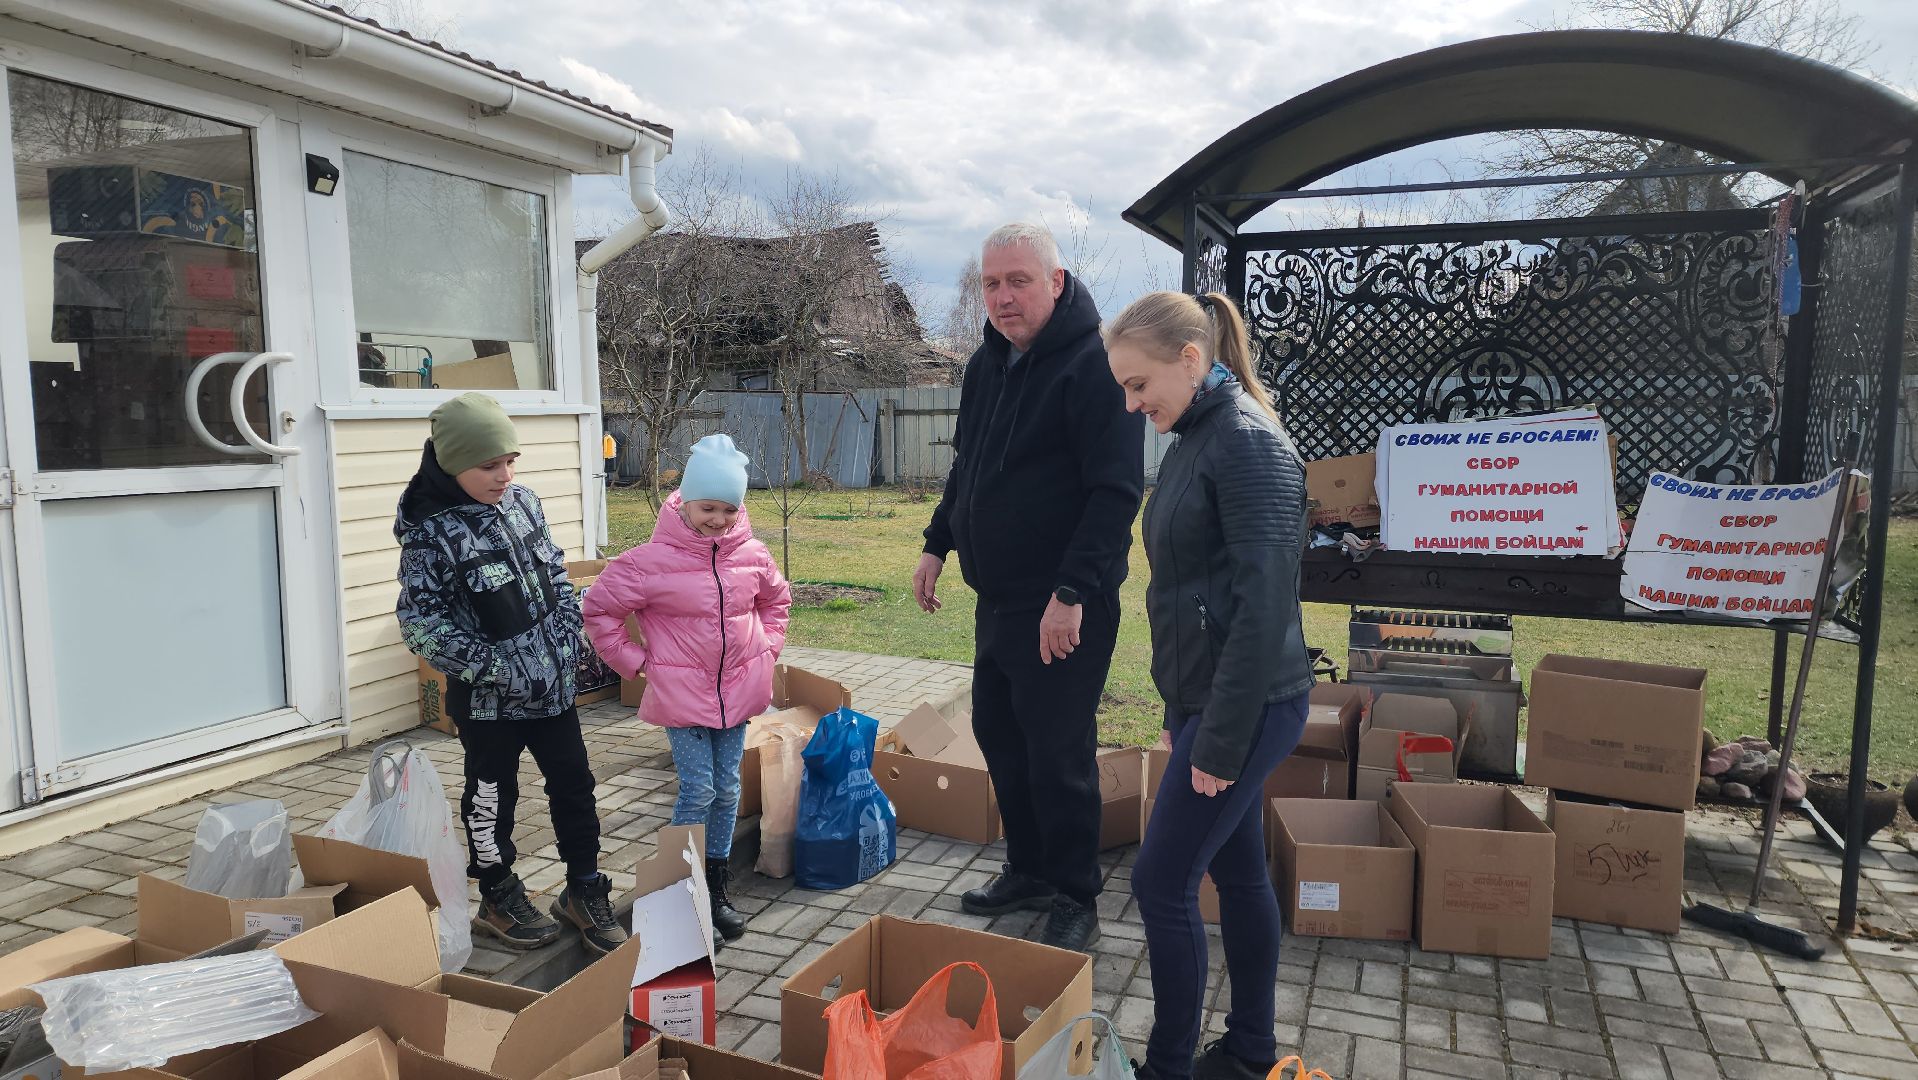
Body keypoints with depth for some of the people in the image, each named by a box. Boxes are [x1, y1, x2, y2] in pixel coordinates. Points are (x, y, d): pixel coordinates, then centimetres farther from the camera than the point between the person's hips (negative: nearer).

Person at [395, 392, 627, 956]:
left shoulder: (522, 502, 1)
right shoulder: (431, 531, -17)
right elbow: (421, 622, -17)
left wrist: (569, 635, 1)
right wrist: (495, 667, -20)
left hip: (553, 683, 5)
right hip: (488, 698, -5)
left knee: (574, 785, 12)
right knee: (491, 799, 13)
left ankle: (583, 891, 28)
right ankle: (499, 899, 33)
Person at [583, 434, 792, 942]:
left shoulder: (751, 554, 0)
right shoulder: (654, 560, -14)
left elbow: (776, 598, 21)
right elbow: (600, 609, -5)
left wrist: (767, 647, 11)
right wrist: (636, 660, -6)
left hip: (738, 690, 4)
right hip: (683, 694, -4)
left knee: (728, 790, 11)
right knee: (698, 791, -3)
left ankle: (717, 885, 26)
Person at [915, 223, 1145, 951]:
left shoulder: (1093, 367, -16)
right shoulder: (988, 363, 11)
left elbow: (1116, 493, -21)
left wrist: (1072, 591, -25)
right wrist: (938, 545, 16)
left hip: (1065, 607, -9)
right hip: (998, 595, 9)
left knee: (1058, 755, 0)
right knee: (998, 734, 18)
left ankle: (1074, 899, 18)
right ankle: (1028, 871, 35)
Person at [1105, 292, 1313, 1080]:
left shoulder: (1248, 441, -18)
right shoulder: (1197, 437, 10)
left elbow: (1264, 600, -23)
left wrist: (1221, 740, -20)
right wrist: (1181, 713, 17)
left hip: (1247, 708, -9)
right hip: (1209, 699, 9)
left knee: (1161, 881, 0)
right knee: (1238, 875, 17)